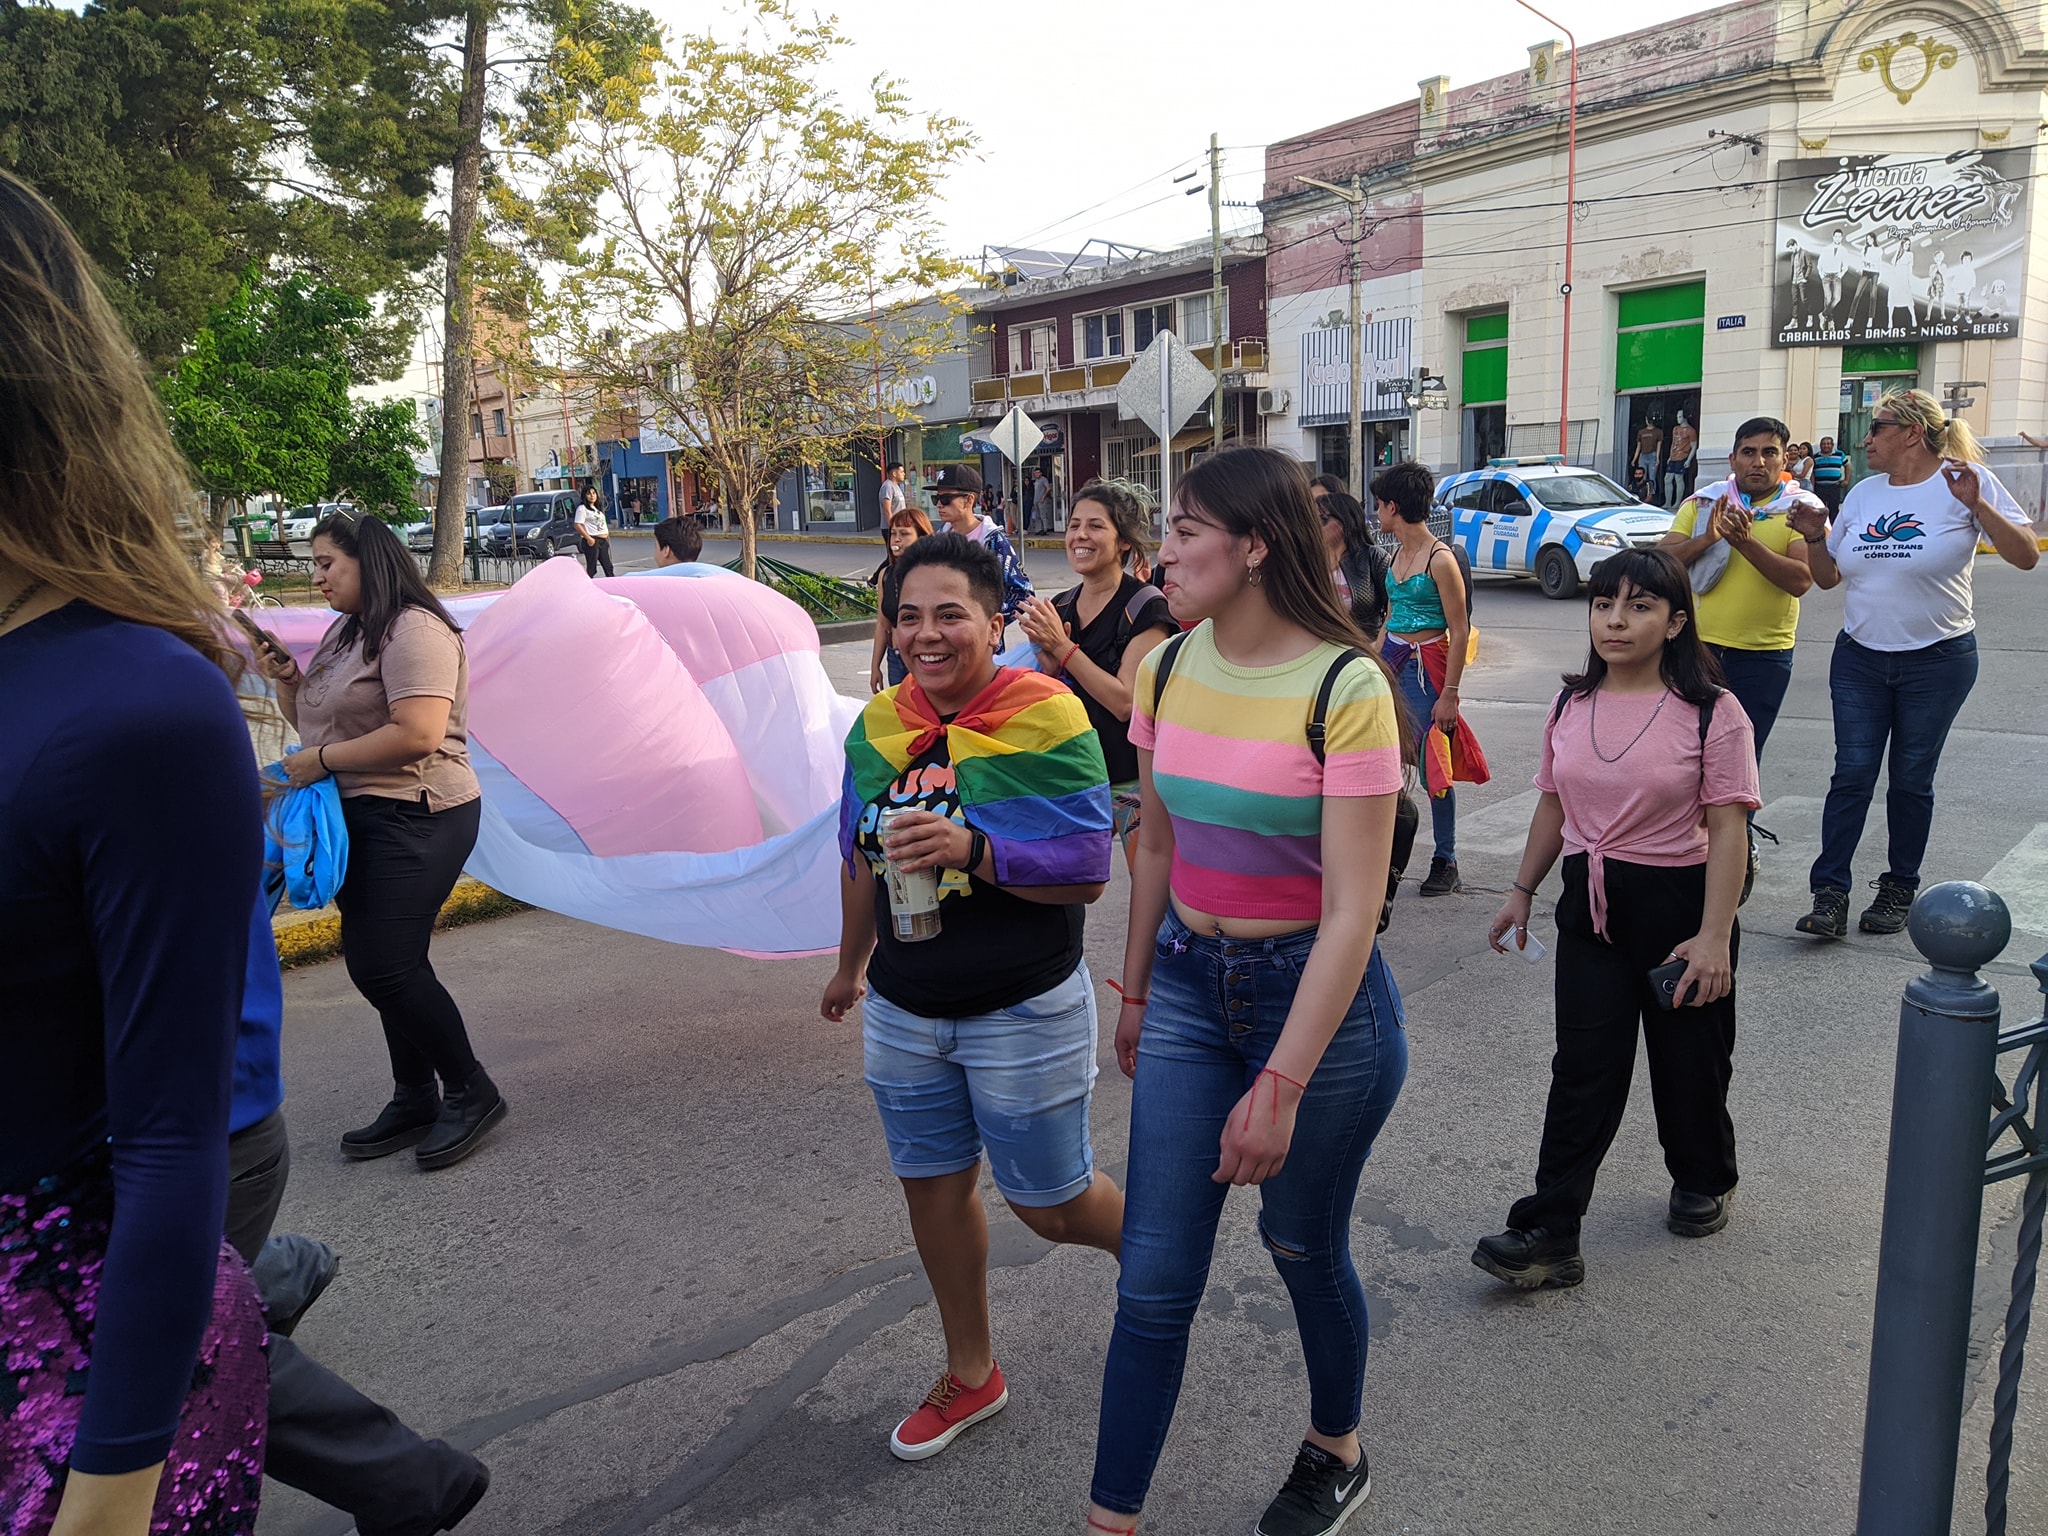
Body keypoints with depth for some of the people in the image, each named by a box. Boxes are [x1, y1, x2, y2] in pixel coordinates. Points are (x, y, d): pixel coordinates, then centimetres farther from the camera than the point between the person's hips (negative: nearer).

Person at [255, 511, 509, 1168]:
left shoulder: (412, 630, -14)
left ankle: (471, 1092, 4)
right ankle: (414, 1100, 24)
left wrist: (321, 760, -16)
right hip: (360, 817, 10)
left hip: (411, 818, -10)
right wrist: (287, 680, 6)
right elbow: (316, 718, 26)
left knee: (383, 965, -12)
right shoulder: (346, 631, 18)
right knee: (385, 964, 12)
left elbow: (417, 734, -25)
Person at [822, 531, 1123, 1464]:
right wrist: (852, 964, 26)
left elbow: (1089, 875, -19)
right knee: (934, 1186, 15)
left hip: (1023, 1012, -5)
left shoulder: (1047, 720, -17)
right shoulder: (878, 724, 1)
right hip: (905, 1010, 6)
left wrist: (973, 852, -32)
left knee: (1049, 1203, 7)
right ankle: (970, 1375, 37)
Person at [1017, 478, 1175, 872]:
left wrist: (1063, 648, -18)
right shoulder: (1059, 607, 9)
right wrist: (1047, 655, -8)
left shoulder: (1145, 607, -11)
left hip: (1130, 780, -6)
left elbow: (1126, 702, -19)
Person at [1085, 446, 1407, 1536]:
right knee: (1153, 1278, 6)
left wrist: (1281, 1086, -22)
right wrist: (1135, 995, 17)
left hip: (1320, 995, -4)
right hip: (1189, 985, 5)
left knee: (1303, 1247, 15)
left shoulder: (1343, 688, -19)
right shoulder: (1166, 669, -1)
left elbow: (1352, 911, -20)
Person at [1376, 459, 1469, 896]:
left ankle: (1445, 863, 10)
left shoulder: (1440, 558, -13)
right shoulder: (1397, 553, 11)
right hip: (1391, 660, 8)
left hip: (1426, 664, -8)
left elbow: (1460, 632, -14)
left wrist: (1449, 694, -16)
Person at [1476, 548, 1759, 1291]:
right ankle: (1548, 1234, 1)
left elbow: (1726, 830, -14)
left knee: (1689, 1058, 13)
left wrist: (1714, 937, -20)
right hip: (1591, 904, 3)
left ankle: (1703, 1181, 41)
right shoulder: (1571, 705, 4)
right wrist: (1522, 891, 13)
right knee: (1583, 1068, 2)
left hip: (1679, 903, -3)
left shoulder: (1711, 713, -11)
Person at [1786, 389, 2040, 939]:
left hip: (1937, 661, -3)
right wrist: (1814, 538, -5)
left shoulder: (1967, 481, -6)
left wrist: (1976, 504, -24)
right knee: (1852, 774, -3)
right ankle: (1829, 893, -4)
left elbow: (2026, 556, -13)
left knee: (1911, 780, 6)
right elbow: (1828, 577, 14)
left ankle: (1899, 889, 19)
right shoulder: (1864, 493, 9)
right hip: (1859, 660, 4)